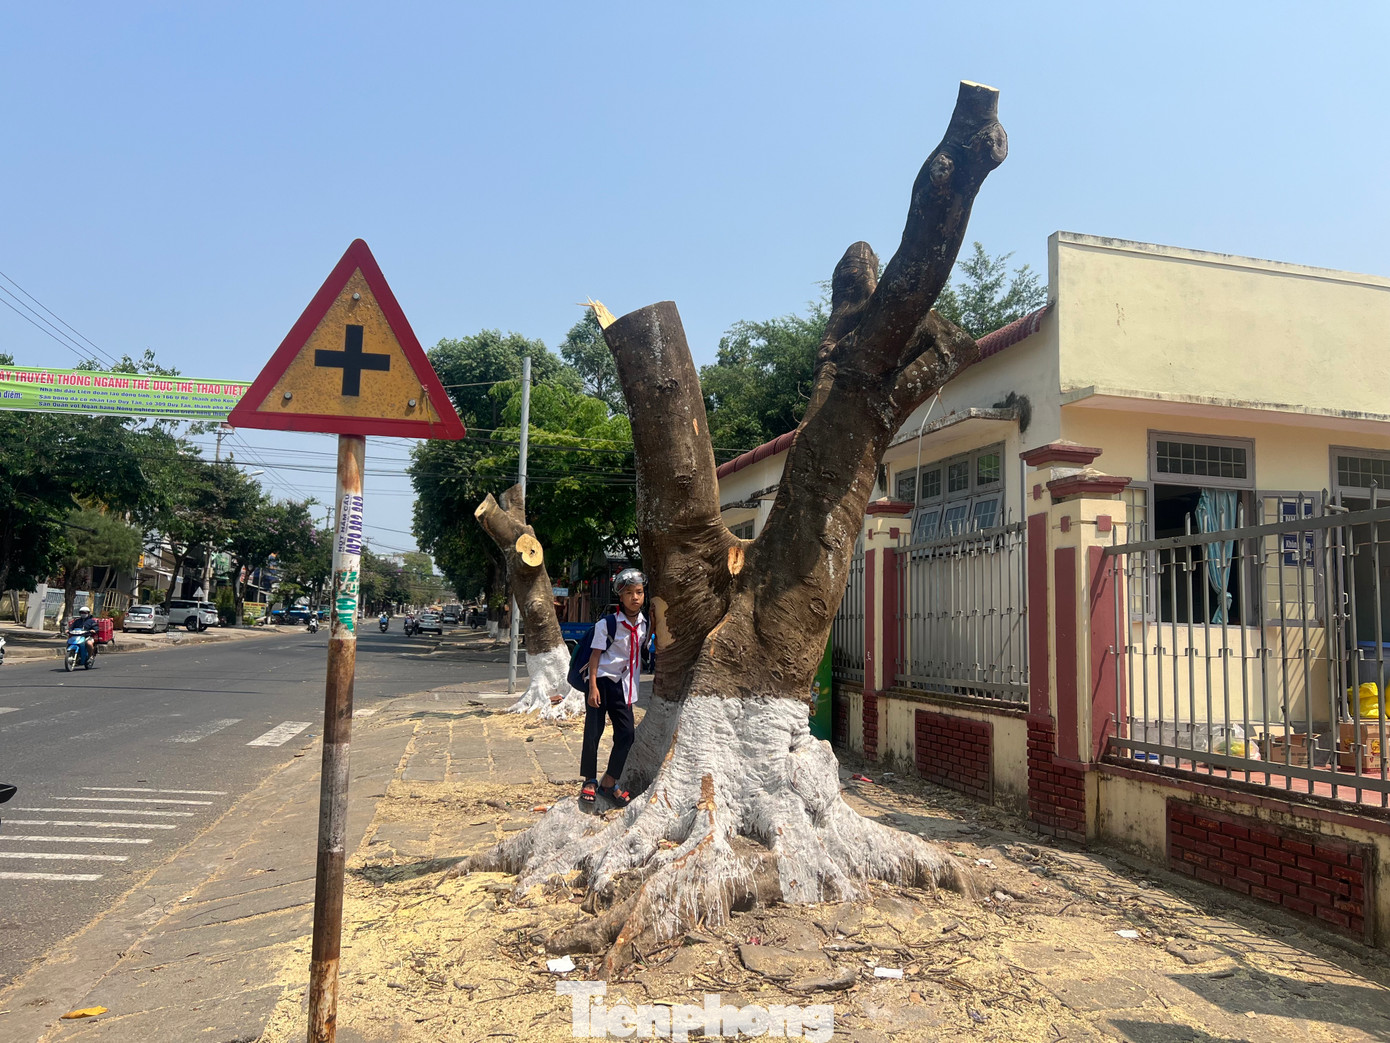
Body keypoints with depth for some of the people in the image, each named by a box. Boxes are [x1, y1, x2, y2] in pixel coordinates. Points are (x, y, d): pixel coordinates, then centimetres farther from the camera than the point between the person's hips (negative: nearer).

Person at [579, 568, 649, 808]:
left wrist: (635, 683, 16)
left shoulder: (645, 624, 3)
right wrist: (593, 687, -15)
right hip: (602, 681, -4)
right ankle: (589, 781, 16)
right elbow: (595, 655, -11)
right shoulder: (607, 624, -12)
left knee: (626, 735, -1)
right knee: (593, 733, -3)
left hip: (624, 686, 5)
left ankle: (609, 783, 13)